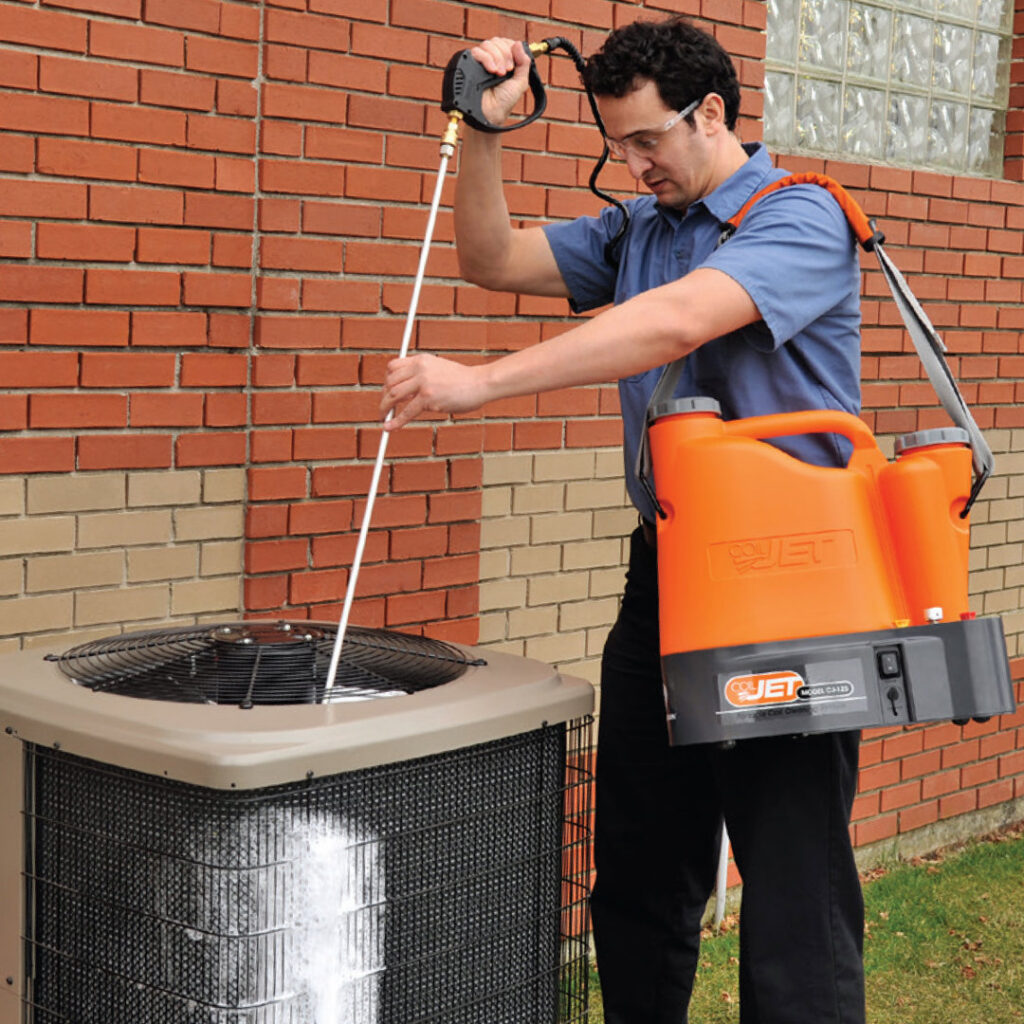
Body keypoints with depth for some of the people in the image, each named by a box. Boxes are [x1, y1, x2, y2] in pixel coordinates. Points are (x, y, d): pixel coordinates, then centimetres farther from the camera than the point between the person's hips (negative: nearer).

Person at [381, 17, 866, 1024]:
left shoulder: (800, 218, -9)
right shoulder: (635, 230, 15)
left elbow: (677, 323, -24)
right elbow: (494, 260, 16)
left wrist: (481, 380, -26)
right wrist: (484, 134, 0)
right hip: (665, 569, 7)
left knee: (794, 875, -4)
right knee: (637, 872, 14)